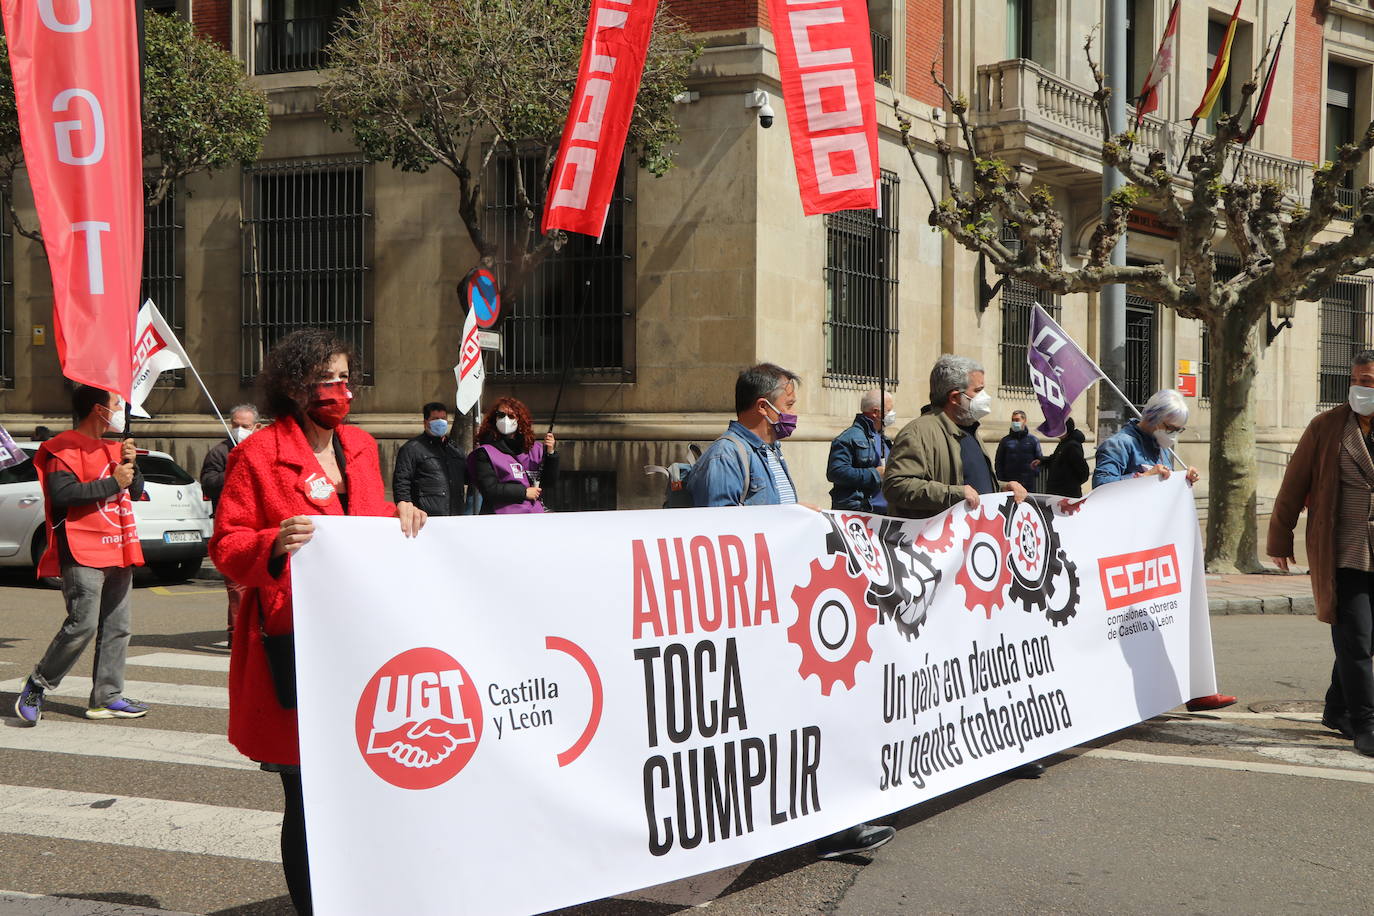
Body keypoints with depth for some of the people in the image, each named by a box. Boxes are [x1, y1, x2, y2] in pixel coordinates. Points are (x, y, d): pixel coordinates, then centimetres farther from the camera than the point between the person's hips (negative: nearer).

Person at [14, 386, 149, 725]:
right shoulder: (65, 448, -7)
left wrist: (130, 465, 5)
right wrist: (112, 482, -15)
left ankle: (107, 697, 11)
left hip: (118, 552, 9)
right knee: (83, 624, -14)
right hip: (83, 553, -9)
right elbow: (62, 493, -20)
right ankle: (36, 688, 1)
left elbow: (135, 492, 24)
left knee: (116, 628, 6)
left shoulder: (112, 449, 21)